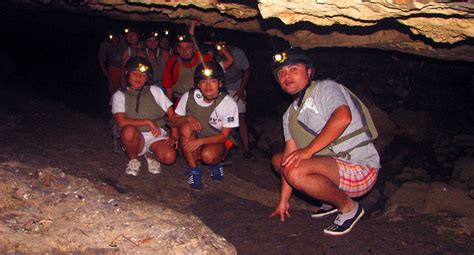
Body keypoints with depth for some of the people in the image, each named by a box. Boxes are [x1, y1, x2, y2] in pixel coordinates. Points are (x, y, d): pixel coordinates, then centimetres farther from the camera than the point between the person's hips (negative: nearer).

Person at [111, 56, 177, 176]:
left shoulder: (154, 91, 8)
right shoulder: (120, 95, 4)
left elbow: (172, 115, 5)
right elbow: (122, 122, -12)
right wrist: (148, 122, -13)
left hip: (157, 136, 1)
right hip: (136, 138, -1)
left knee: (169, 156, -30)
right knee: (128, 130, -37)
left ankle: (151, 156, 8)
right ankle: (133, 161, -7)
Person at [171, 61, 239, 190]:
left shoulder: (228, 103, -19)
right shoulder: (189, 97, -13)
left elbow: (224, 136, -15)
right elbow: (174, 121, -3)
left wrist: (200, 141, -29)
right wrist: (188, 118, -27)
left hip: (218, 142, -2)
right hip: (194, 143, 3)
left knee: (208, 155, -35)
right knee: (186, 126, -28)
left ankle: (216, 163, 5)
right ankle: (194, 170, -15)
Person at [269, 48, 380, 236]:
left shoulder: (325, 88, -9)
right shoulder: (290, 114, 15)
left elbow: (343, 118, -31)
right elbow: (290, 154, 10)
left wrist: (308, 151, -30)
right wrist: (283, 200, 6)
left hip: (359, 169, -9)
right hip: (332, 165, 9)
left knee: (296, 171, -30)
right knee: (279, 160, 15)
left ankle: (348, 207, -7)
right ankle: (332, 200, 12)